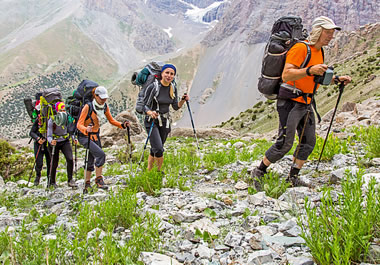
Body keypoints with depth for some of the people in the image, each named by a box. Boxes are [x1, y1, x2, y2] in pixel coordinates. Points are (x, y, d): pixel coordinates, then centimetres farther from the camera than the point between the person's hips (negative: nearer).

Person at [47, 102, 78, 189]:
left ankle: (70, 180, -6)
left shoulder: (68, 119, -11)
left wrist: (74, 139, -15)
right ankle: (52, 182, 26)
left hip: (65, 141, 2)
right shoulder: (51, 120, -18)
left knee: (70, 159, -17)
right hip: (55, 143, -2)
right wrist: (51, 141, -40)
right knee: (54, 163, 4)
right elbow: (49, 135, -18)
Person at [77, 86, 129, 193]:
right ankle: (99, 180, -12)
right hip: (84, 136, -6)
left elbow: (111, 120, 10)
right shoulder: (88, 107, -20)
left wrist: (122, 125, -6)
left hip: (95, 135, 6)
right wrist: (86, 130, -43)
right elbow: (79, 124, -22)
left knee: (91, 161, 10)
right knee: (101, 154, -23)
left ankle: (87, 185, 22)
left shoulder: (105, 107, -2)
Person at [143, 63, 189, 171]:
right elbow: (145, 105, -12)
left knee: (155, 150, 11)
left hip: (165, 122, 5)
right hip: (152, 121, -5)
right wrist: (150, 113, -33)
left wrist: (183, 100, -10)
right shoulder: (153, 87, -14)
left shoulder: (173, 88, 3)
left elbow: (176, 107, 9)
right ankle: (159, 171, 5)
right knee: (158, 149, -17)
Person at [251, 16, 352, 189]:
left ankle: (293, 178, 19)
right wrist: (309, 70, -37)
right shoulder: (300, 48, -16)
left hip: (306, 103, 9)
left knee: (308, 142, 8)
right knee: (284, 144, -9)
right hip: (290, 103, -9)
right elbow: (286, 75, -25)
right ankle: (258, 173, 7)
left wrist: (336, 79, 11)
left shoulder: (319, 52, 15)